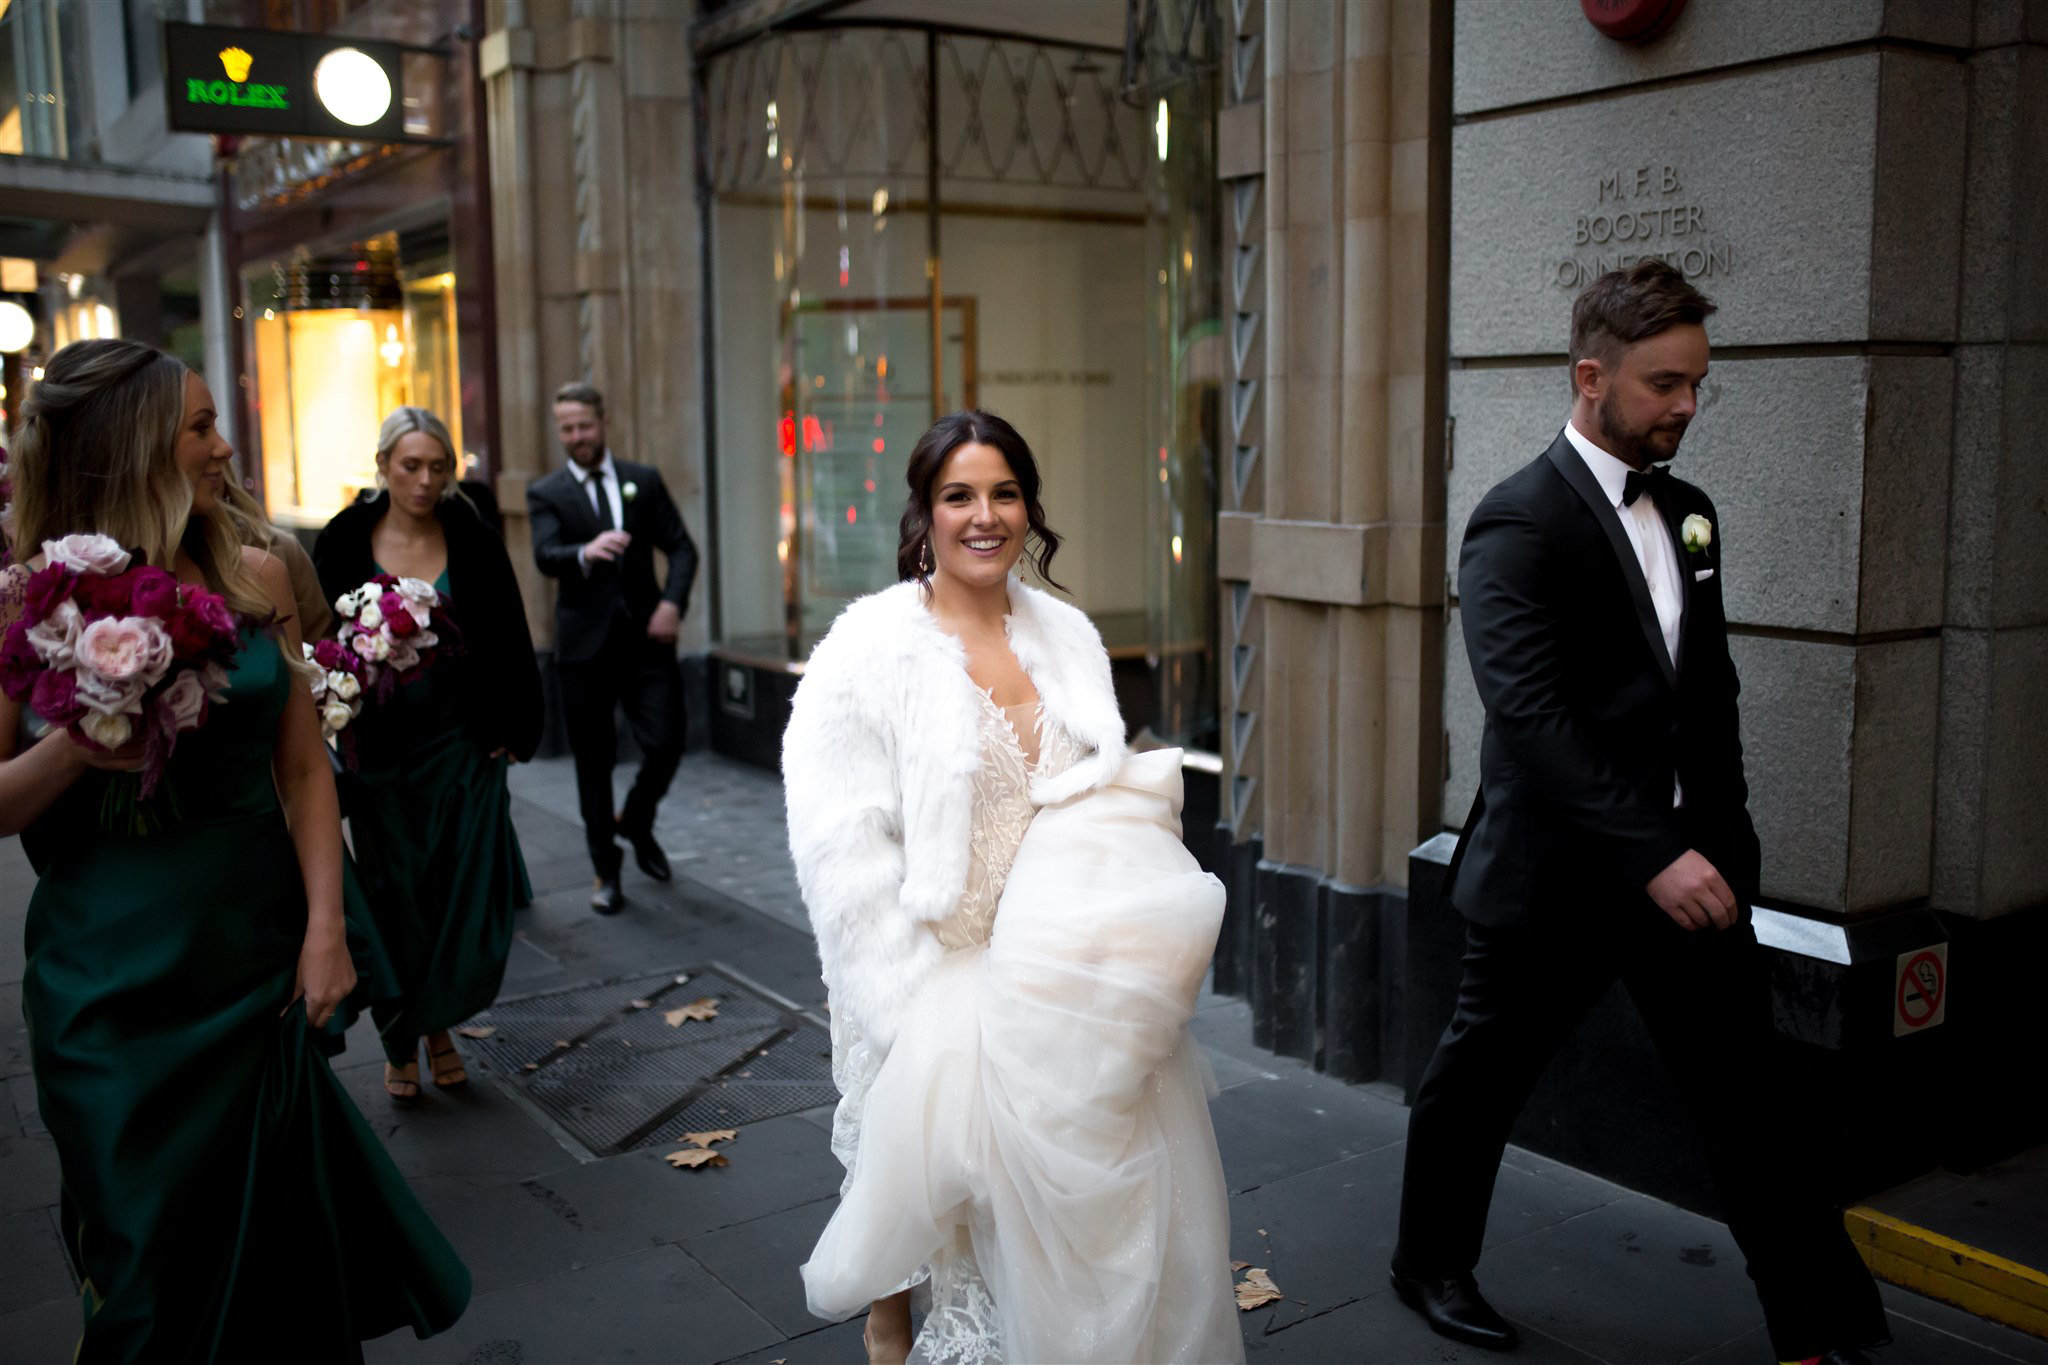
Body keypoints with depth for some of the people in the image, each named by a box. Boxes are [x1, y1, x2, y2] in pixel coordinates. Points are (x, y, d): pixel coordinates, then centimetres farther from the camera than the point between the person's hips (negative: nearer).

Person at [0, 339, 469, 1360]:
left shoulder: (254, 578, 0)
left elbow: (304, 767, 3)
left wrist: (325, 928, -3)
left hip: (260, 961, 3)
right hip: (115, 983, -2)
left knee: (278, 1230, 14)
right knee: (154, 1259, 11)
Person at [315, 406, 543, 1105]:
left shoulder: (474, 544, 0)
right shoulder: (344, 544, -1)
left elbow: (512, 648, 3)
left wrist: (515, 730, -2)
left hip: (463, 745, 1)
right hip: (380, 750, 0)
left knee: (472, 903, 0)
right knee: (395, 906, 6)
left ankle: (437, 1022, 24)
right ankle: (401, 1045, 24)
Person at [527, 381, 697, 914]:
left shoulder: (645, 480, 9)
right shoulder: (545, 493, 3)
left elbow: (682, 548, 7)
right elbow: (545, 556, -14)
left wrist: (672, 601, -12)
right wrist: (586, 552, -36)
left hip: (646, 639, 1)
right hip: (585, 646, -1)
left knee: (666, 744, -6)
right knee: (594, 763, 5)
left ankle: (636, 823, 25)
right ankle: (606, 870, 20)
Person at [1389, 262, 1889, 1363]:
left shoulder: (1687, 513, 9)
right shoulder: (1519, 522, -15)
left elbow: (1711, 694, 17)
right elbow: (1529, 712, -25)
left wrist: (1725, 839, 10)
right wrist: (1653, 855, -29)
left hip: (1683, 867, 6)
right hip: (1554, 876, -6)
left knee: (1749, 1098, 9)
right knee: (1480, 1078, 13)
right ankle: (1430, 1261, 35)